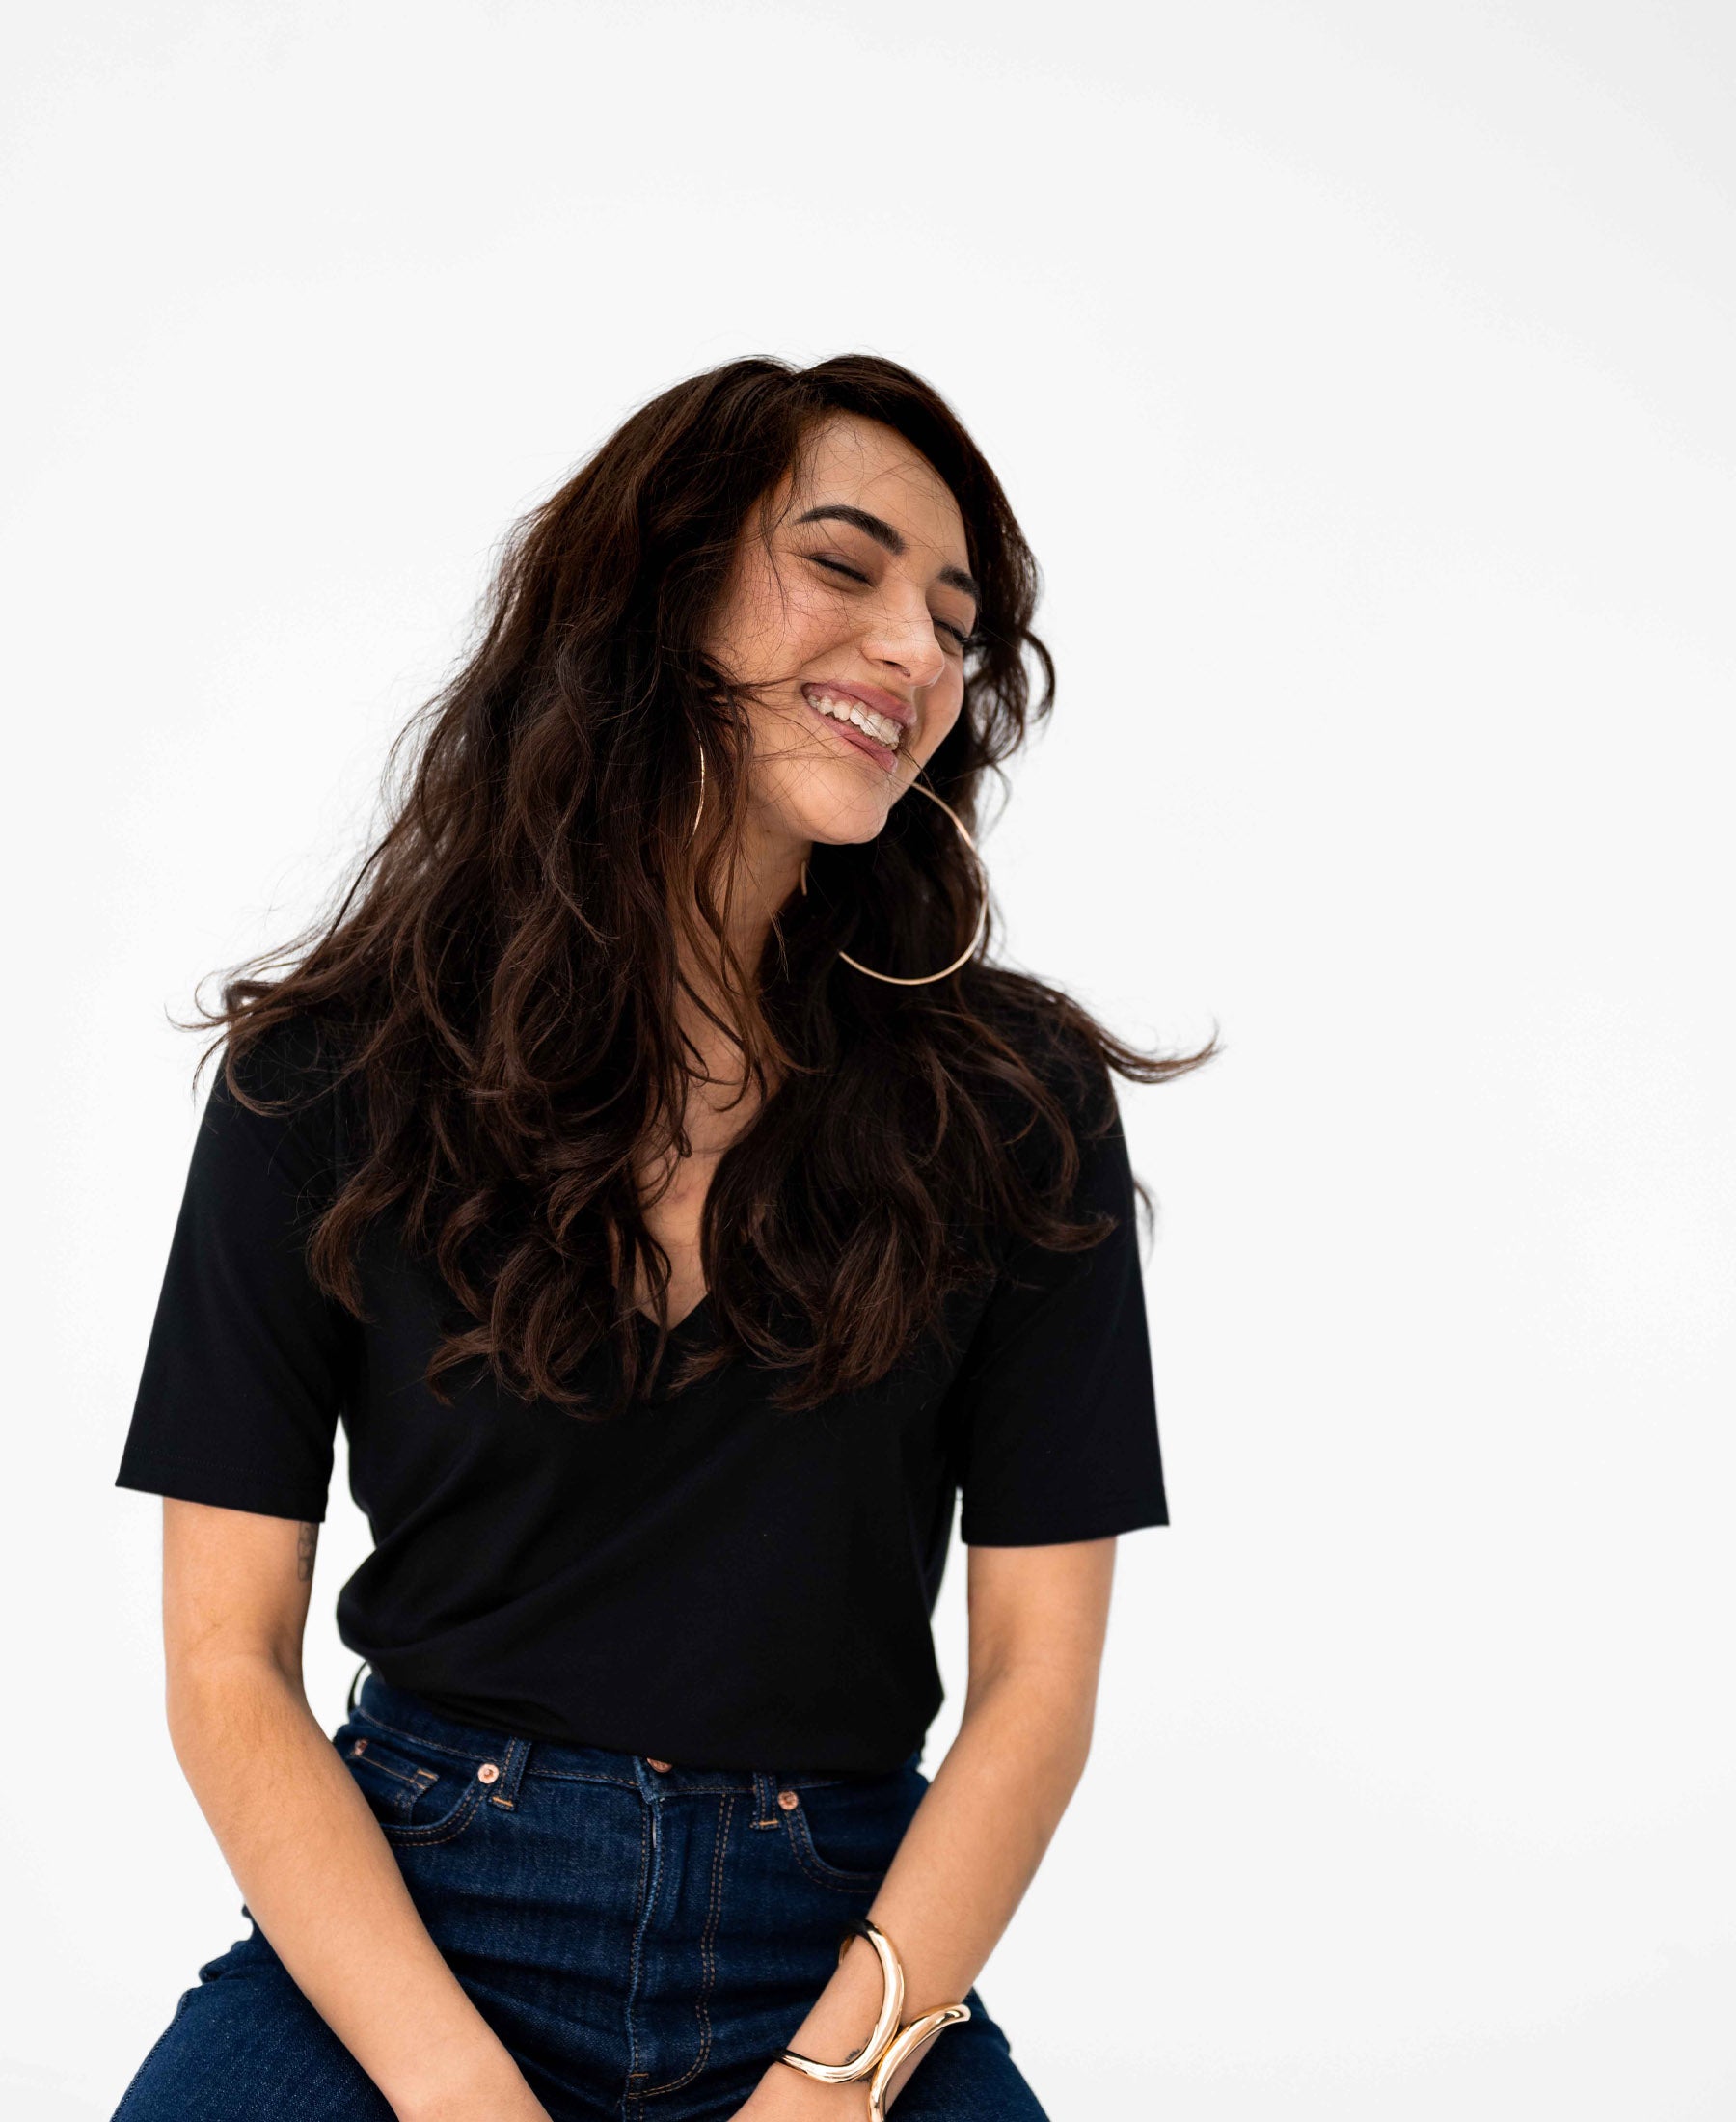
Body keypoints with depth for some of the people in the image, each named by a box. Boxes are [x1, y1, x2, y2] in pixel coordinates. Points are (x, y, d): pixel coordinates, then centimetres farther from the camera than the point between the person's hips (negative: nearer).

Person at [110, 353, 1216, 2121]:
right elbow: (228, 1660, -1)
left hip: (840, 1959, 1)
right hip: (398, 1926, 0)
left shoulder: (1017, 1102, 2)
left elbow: (1037, 1673, 1)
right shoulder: (328, 1078, 1)